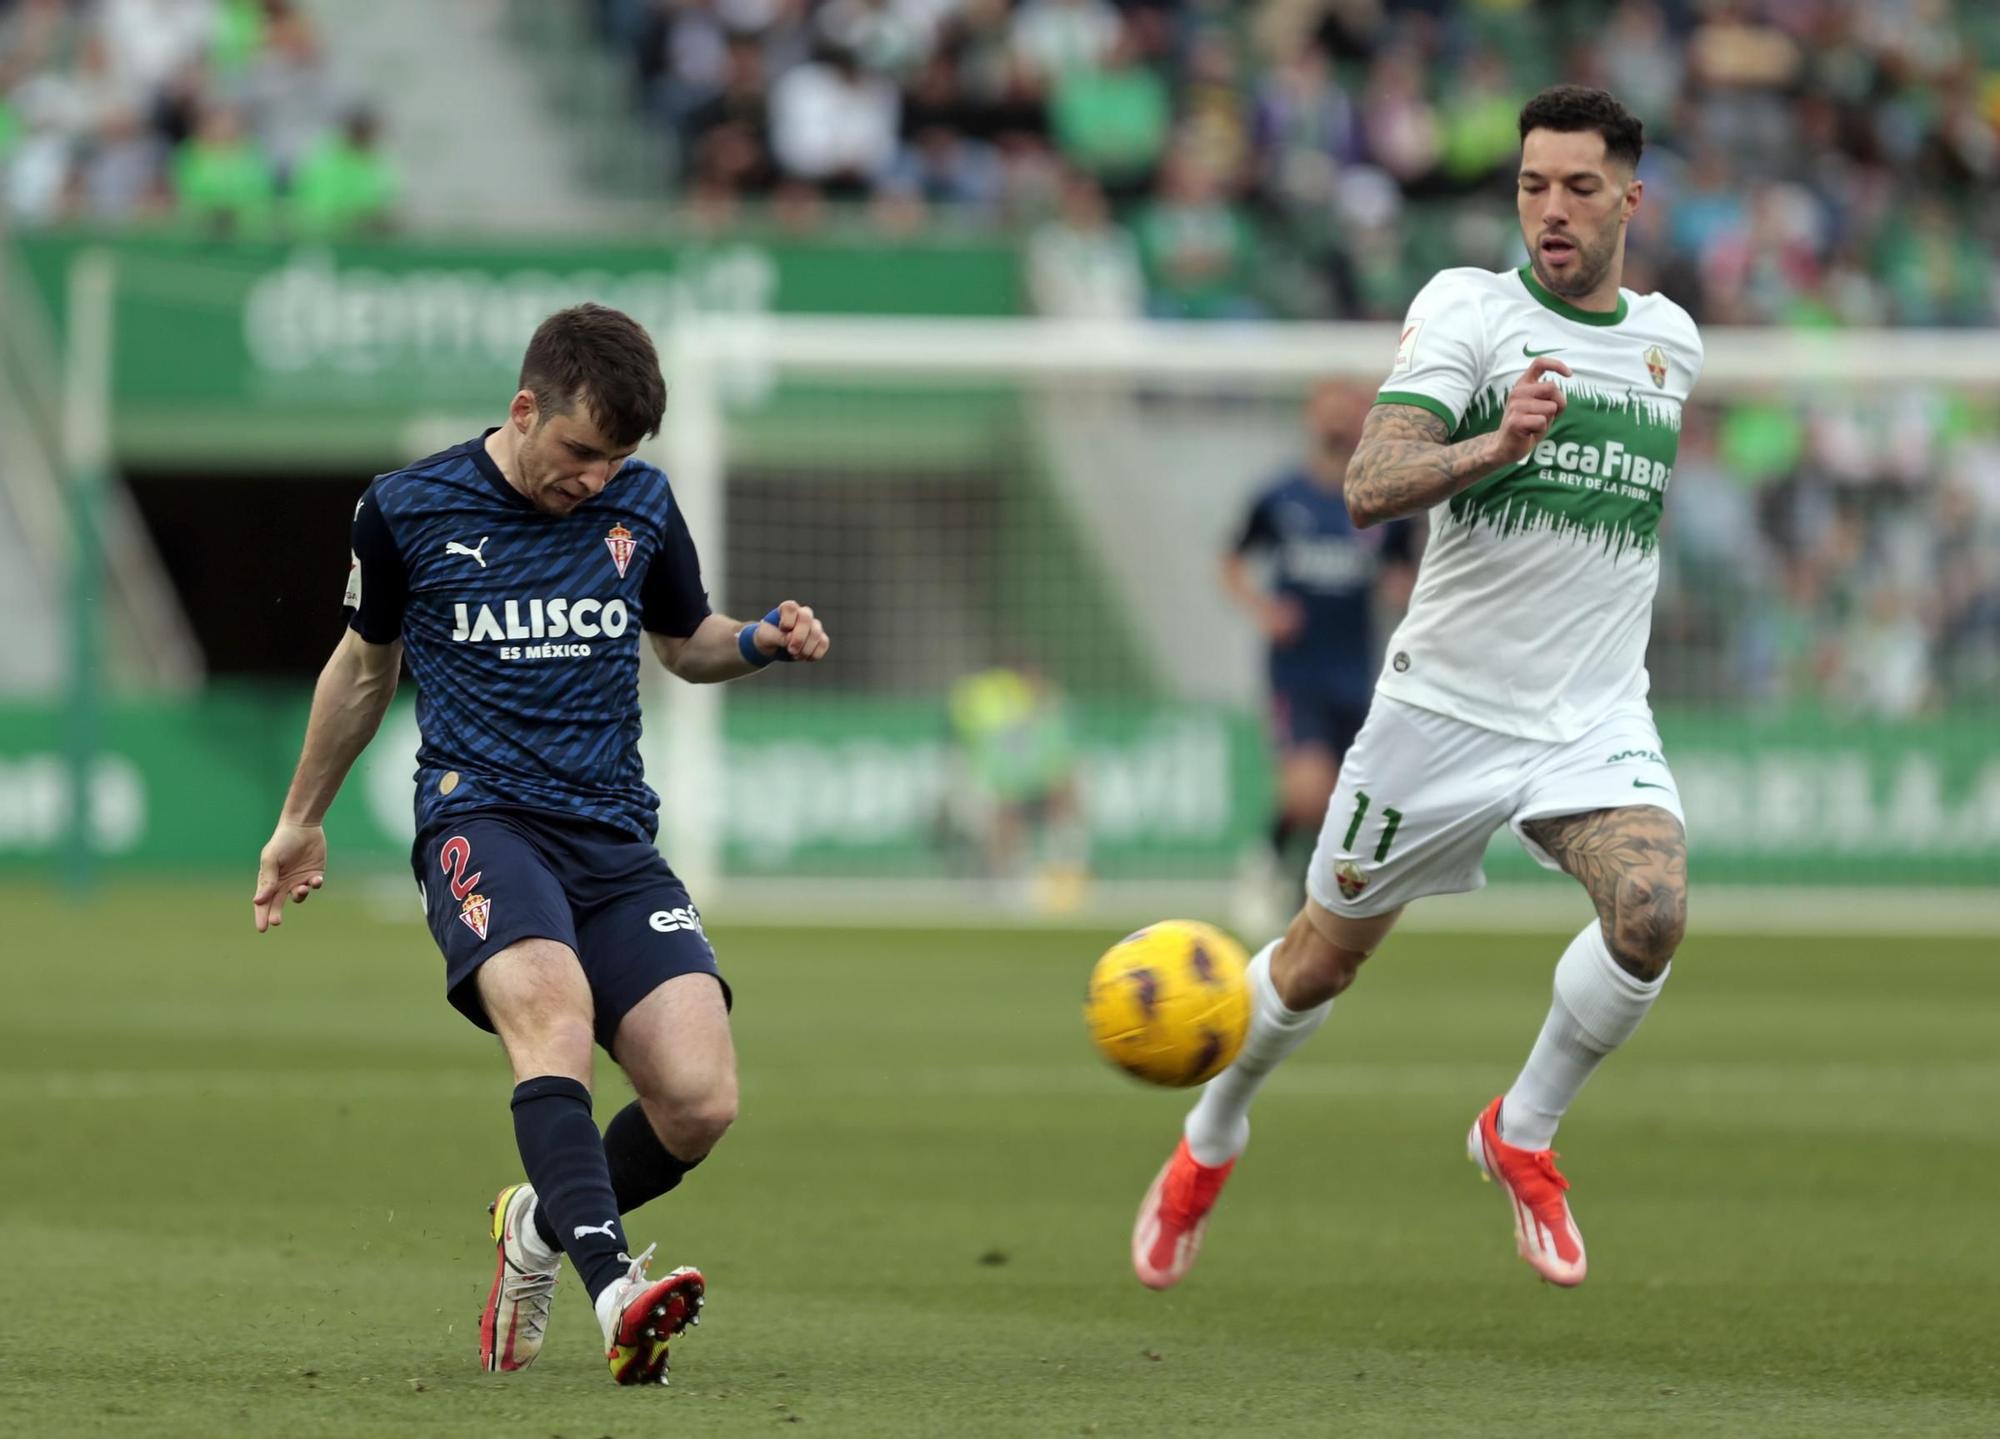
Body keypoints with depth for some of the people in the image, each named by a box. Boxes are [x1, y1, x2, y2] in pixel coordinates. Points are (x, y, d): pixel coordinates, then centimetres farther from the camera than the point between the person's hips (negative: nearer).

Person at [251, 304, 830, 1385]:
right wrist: (302, 821, 28)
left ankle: (544, 1224, 18)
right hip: (480, 819, -4)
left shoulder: (640, 505, 9)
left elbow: (686, 643, 26)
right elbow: (365, 665, 19)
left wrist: (762, 642, 3)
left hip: (615, 839, 4)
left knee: (700, 1100, -14)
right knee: (553, 1012, -35)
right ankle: (614, 1291, -52)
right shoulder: (407, 511, 2)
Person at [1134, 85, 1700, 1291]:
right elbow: (1370, 487, -23)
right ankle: (1210, 1142, 40)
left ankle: (1523, 1132, -3)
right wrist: (1493, 445, -38)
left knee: (1652, 909, -26)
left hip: (1599, 719, 3)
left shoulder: (1672, 340, 7)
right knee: (1325, 957, 10)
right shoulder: (1467, 309, -9)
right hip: (1445, 707, -3)